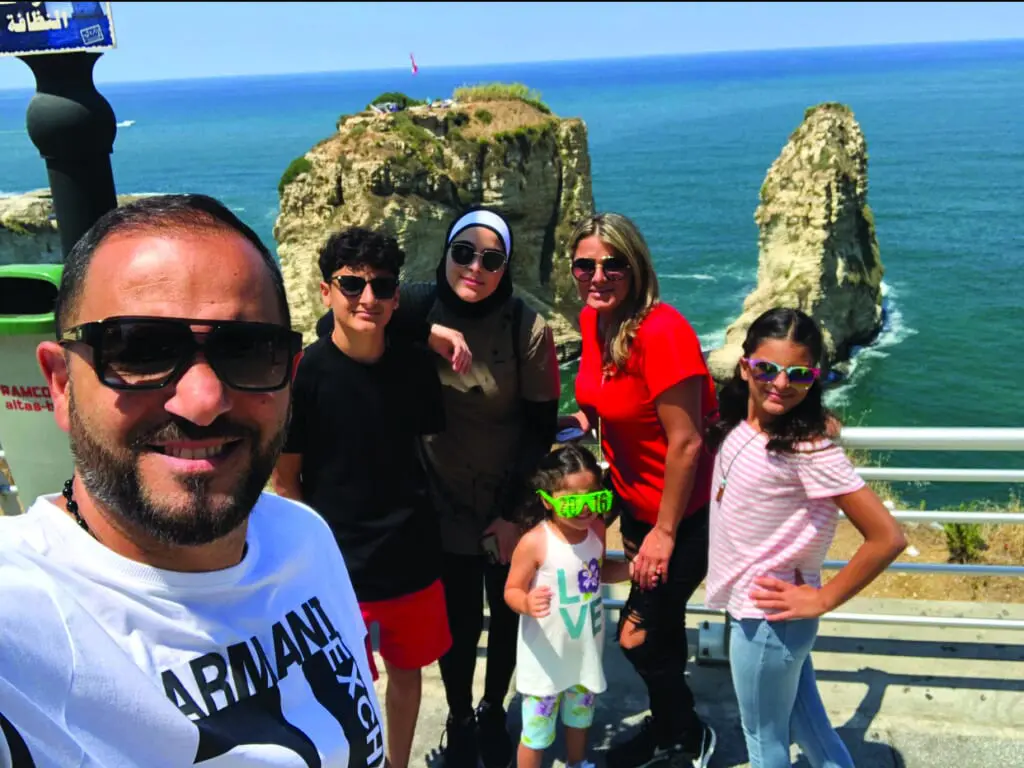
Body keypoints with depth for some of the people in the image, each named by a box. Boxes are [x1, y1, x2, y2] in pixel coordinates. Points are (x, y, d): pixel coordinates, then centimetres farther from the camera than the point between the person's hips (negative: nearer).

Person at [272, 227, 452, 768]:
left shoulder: (415, 363, -5)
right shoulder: (305, 373, -15)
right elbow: (284, 481, -9)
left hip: (414, 560, 4)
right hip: (339, 572, -4)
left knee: (407, 673, 21)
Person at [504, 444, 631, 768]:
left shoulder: (596, 529, -7)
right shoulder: (535, 543, -26)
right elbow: (512, 591, -18)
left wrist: (634, 568, -5)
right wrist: (527, 603, -39)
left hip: (586, 651, 6)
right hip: (545, 657, -6)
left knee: (580, 717, 28)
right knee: (536, 731, 6)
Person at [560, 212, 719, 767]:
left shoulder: (661, 332, -27)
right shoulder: (592, 321, -3)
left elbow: (686, 443, -25)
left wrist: (664, 532, -19)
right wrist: (579, 422, -4)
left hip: (683, 511, -7)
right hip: (635, 501, 7)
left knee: (638, 636, 1)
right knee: (659, 624, 23)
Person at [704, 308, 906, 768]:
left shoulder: (809, 447, -24)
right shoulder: (737, 425, -3)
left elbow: (887, 538, -24)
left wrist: (822, 599, -16)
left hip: (768, 619, -7)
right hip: (747, 607, 7)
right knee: (810, 730, 22)